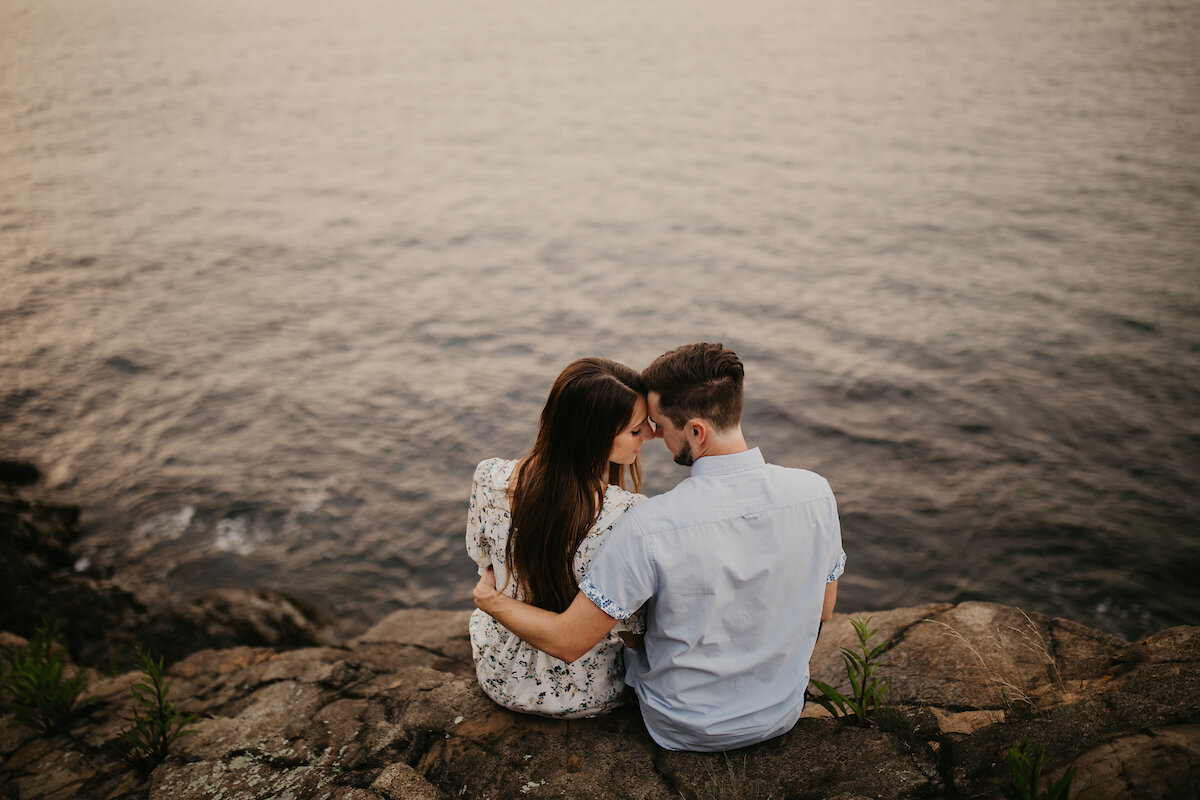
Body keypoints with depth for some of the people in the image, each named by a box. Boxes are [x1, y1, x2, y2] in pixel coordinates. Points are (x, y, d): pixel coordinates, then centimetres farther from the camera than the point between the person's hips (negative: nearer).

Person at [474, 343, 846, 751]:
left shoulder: (650, 526, -33)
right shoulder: (816, 492, -20)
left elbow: (566, 642, -24)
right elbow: (823, 609, -3)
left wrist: (490, 600, -6)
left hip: (683, 729, -3)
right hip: (783, 714, 4)